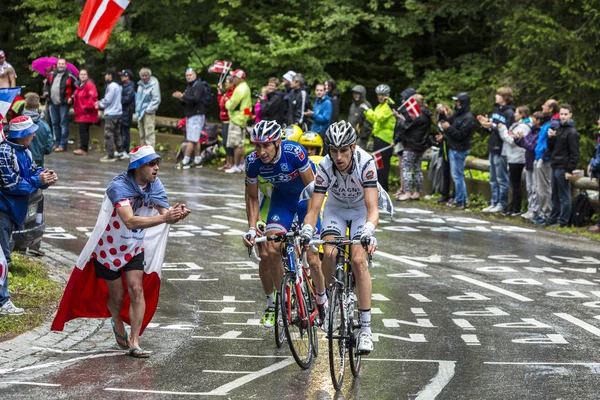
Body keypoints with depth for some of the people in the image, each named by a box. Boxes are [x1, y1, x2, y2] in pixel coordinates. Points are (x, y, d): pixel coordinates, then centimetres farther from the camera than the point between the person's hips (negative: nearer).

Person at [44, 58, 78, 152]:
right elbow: (47, 84, 27)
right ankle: (57, 142, 22)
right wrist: (47, 93, 14)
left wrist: (71, 97, -8)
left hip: (63, 104, -6)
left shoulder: (69, 75, -6)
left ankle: (63, 144, -2)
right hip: (53, 103, 6)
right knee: (55, 123, 12)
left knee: (63, 124, -4)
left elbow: (77, 87, -3)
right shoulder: (52, 74, 11)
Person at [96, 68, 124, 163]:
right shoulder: (119, 86, 12)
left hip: (110, 114, -9)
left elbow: (108, 100, -17)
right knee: (117, 134, 16)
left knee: (108, 135, -5)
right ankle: (120, 152, 20)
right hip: (118, 113, 9)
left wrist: (100, 104, 1)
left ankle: (110, 155, -5)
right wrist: (101, 102, 11)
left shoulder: (111, 86, -17)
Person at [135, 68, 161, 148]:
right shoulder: (140, 85, 15)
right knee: (142, 135, 12)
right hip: (140, 113, 8)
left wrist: (149, 110, -15)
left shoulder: (154, 84, -9)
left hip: (148, 114, -8)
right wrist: (137, 110, 16)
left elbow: (156, 99, -12)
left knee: (149, 134, -12)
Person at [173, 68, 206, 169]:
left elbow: (196, 99, -24)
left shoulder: (198, 85, -10)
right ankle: (197, 161, 13)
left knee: (191, 140, -11)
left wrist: (183, 96, -25)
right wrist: (181, 99, 0)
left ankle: (185, 161, -15)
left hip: (197, 115, -10)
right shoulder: (189, 86, 20)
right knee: (196, 140, 10)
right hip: (190, 116, 10)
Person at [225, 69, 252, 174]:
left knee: (237, 144, -8)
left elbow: (231, 105, -19)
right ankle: (241, 165, 18)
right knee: (240, 144, 15)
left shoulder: (240, 89, -17)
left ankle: (236, 166, -8)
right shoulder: (246, 87, 15)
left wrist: (227, 103, 3)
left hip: (237, 118, -11)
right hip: (243, 118, 11)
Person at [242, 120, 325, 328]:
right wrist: (252, 228, -15)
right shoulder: (253, 161, -22)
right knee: (270, 251, -15)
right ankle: (273, 303, 3)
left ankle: (322, 302, 16)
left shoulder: (294, 152, -34)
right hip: (282, 199, 3)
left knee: (312, 258, -9)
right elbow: (252, 197, -6)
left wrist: (310, 225, -31)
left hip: (307, 198, -3)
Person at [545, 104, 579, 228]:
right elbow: (551, 148, 19)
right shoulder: (558, 128, 16)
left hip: (563, 169, -8)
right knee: (555, 195, 13)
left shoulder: (572, 132, -10)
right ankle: (553, 218, 20)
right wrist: (551, 137, 0)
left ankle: (563, 221, -1)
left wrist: (570, 170, -18)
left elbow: (575, 154, -13)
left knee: (564, 196, -3)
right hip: (555, 166, 8)